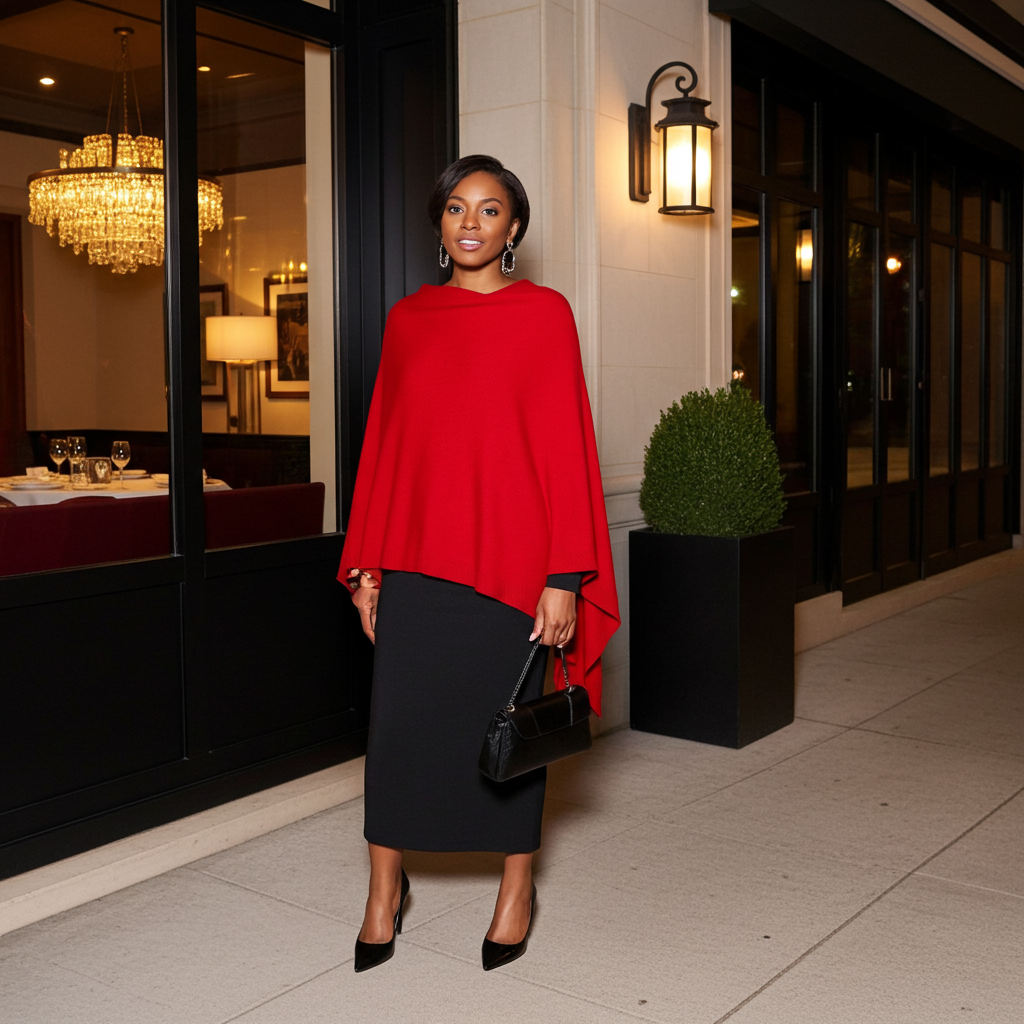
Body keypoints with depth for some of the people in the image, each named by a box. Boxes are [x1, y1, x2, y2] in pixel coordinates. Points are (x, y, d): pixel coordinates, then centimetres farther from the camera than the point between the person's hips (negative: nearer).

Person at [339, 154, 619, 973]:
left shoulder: (544, 313, -2)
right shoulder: (407, 318, 9)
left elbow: (566, 446, -6)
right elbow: (382, 443, 10)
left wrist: (565, 576, -11)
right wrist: (365, 563, 7)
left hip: (509, 555, -3)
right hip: (415, 558, 3)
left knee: (507, 718, 8)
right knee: (400, 720, 6)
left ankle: (517, 888, 27)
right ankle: (385, 891, 23)